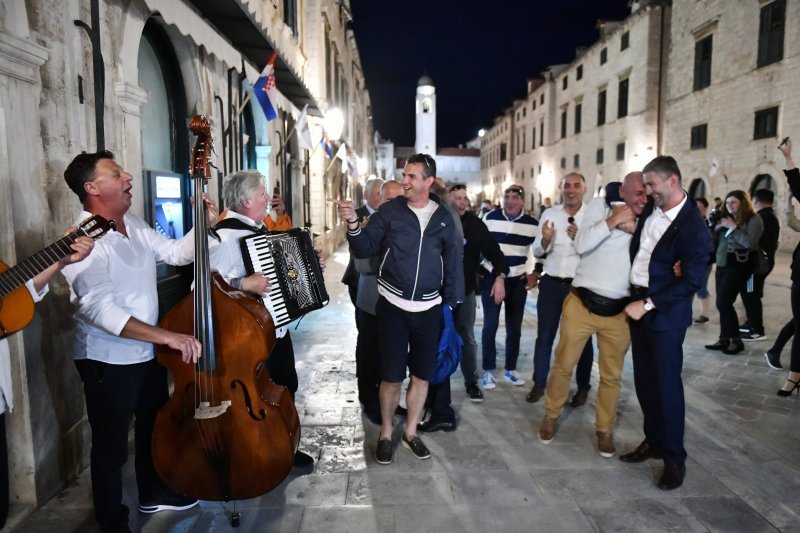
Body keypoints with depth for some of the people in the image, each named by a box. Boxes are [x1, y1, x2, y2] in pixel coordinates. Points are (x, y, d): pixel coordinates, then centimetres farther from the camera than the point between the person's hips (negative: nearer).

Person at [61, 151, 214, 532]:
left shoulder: (135, 225, 3)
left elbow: (177, 253, 14)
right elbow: (99, 309, -34)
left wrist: (205, 224, -4)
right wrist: (167, 336, -39)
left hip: (147, 353, 9)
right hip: (108, 360, -8)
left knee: (155, 427, 24)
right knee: (111, 445, 9)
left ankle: (153, 494, 47)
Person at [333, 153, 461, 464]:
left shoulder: (444, 218, 2)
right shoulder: (390, 211, -4)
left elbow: (453, 264, 8)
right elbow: (364, 250, -5)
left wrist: (450, 304, 8)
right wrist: (353, 223, -23)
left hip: (429, 309, 2)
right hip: (393, 307, -2)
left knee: (422, 374, 12)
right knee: (391, 376, 4)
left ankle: (410, 432, 31)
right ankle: (385, 434, 26)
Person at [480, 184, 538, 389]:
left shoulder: (532, 223, -2)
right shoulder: (490, 217, -4)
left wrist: (534, 272, -1)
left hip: (518, 281, 2)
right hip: (491, 278, -1)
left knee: (514, 327, 10)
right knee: (490, 326, 2)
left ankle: (510, 369, 25)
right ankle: (488, 371, 14)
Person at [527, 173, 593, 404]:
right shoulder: (549, 214, 1)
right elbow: (537, 252, 3)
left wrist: (580, 239, -26)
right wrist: (545, 240, -17)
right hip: (551, 284, 2)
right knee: (544, 336, 11)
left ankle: (582, 387, 30)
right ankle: (539, 383, 26)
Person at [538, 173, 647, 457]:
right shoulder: (600, 205, -3)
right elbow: (581, 245, -15)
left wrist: (634, 228, -13)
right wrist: (613, 220, -19)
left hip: (618, 311, 2)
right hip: (582, 303, -2)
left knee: (611, 375, 12)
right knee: (563, 365, 9)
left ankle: (604, 429, 30)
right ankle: (551, 416, 31)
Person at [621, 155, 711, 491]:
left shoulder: (693, 227, -15)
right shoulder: (650, 210, 4)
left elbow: (691, 281, -17)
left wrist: (647, 305, -19)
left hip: (665, 312, -6)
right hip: (637, 304, 7)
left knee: (667, 382, 1)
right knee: (644, 379, 13)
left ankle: (675, 457, 15)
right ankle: (653, 441, 29)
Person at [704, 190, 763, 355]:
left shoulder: (754, 219, -6)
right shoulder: (726, 218, 13)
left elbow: (749, 242, -19)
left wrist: (733, 227, -15)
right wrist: (719, 226, -5)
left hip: (738, 266, -7)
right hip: (722, 264, 7)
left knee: (723, 302, -10)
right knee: (723, 303, 7)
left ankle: (737, 341, 2)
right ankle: (724, 339, 15)